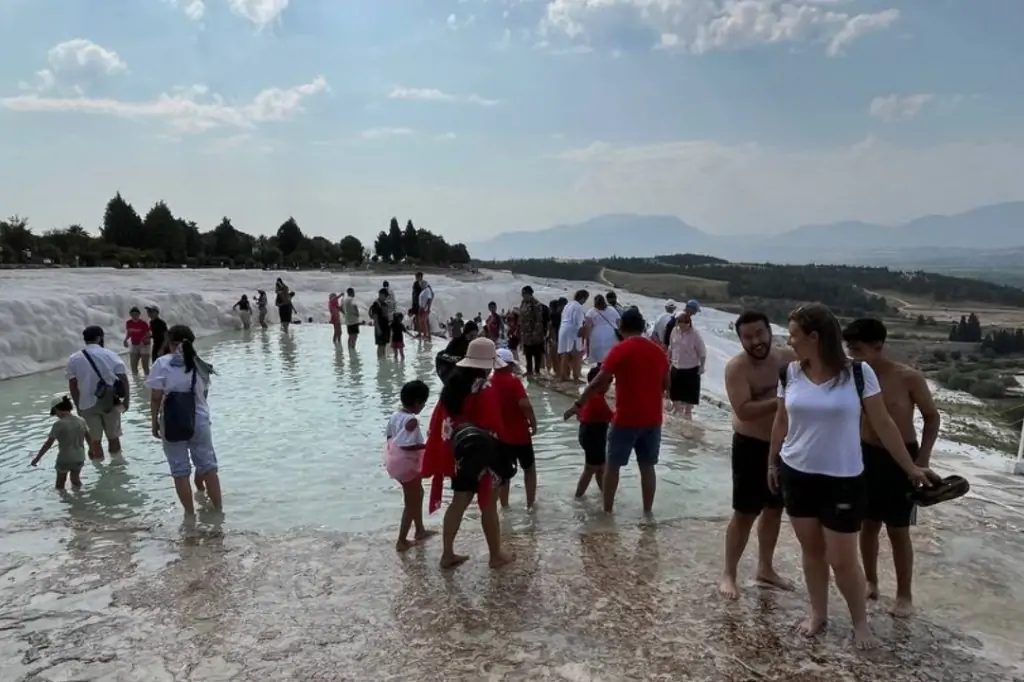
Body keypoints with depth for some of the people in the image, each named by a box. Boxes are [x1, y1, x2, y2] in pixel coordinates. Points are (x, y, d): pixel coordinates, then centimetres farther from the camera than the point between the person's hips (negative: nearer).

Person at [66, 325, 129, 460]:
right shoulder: (109, 354, -5)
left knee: (95, 438, 13)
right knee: (113, 436, 15)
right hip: (109, 402, -1)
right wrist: (126, 398, -2)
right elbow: (123, 377, -10)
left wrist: (77, 405, 11)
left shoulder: (74, 359, 0)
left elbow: (72, 385, 2)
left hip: (88, 404, 1)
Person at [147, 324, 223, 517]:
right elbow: (203, 395, 8)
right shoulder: (200, 365, 5)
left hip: (173, 423, -3)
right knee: (208, 466, 12)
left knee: (180, 471, 8)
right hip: (200, 421, 3)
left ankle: (190, 513, 13)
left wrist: (154, 422, 2)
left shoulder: (163, 364, -7)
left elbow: (156, 398, -8)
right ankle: (218, 508, 17)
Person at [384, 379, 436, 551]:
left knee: (417, 494, 26)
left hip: (397, 462, 10)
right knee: (411, 502, 7)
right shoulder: (412, 420, -25)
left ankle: (420, 530, 39)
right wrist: (427, 445, -20)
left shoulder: (396, 415, 2)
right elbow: (406, 445, -28)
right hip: (408, 464, -9)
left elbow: (389, 436, 9)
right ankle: (402, 541, 16)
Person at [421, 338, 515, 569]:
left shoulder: (452, 384, 2)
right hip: (483, 455, -7)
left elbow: (439, 421, 7)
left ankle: (448, 554, 24)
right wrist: (498, 446, -4)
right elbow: (494, 428, -20)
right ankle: (496, 555, 22)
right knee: (488, 505, 8)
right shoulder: (486, 391, -21)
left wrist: (452, 445, 14)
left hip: (459, 453, 7)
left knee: (459, 502, 16)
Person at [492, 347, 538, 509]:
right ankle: (530, 504, 19)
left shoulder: (489, 382, -1)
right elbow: (525, 404, -27)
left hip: (499, 434, 4)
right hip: (519, 433, -4)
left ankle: (504, 506, 18)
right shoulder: (513, 381, -16)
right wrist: (533, 423, -13)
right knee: (529, 468, 16)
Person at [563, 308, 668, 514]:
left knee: (612, 465, 9)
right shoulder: (658, 351, 5)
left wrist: (578, 404, -7)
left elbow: (598, 383, -14)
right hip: (652, 419, 5)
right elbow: (665, 385, 16)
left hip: (626, 419, -5)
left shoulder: (621, 350, -12)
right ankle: (648, 511, 20)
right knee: (647, 466, 14)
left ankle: (607, 511, 14)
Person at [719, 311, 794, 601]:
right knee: (745, 513, -1)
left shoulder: (788, 357, -2)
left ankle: (765, 568, 34)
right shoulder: (736, 367, -18)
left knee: (774, 509, 17)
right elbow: (743, 411, -28)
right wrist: (781, 401, -31)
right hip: (751, 447, -6)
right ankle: (728, 574, 14)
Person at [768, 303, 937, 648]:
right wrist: (772, 462, 16)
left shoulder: (858, 373, -14)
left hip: (843, 480, -3)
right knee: (811, 549, 15)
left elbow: (883, 424, -5)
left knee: (843, 559, 4)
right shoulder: (790, 373, -4)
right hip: (797, 475, 3)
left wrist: (911, 468, 0)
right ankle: (818, 612, 35)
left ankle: (860, 621, 29)